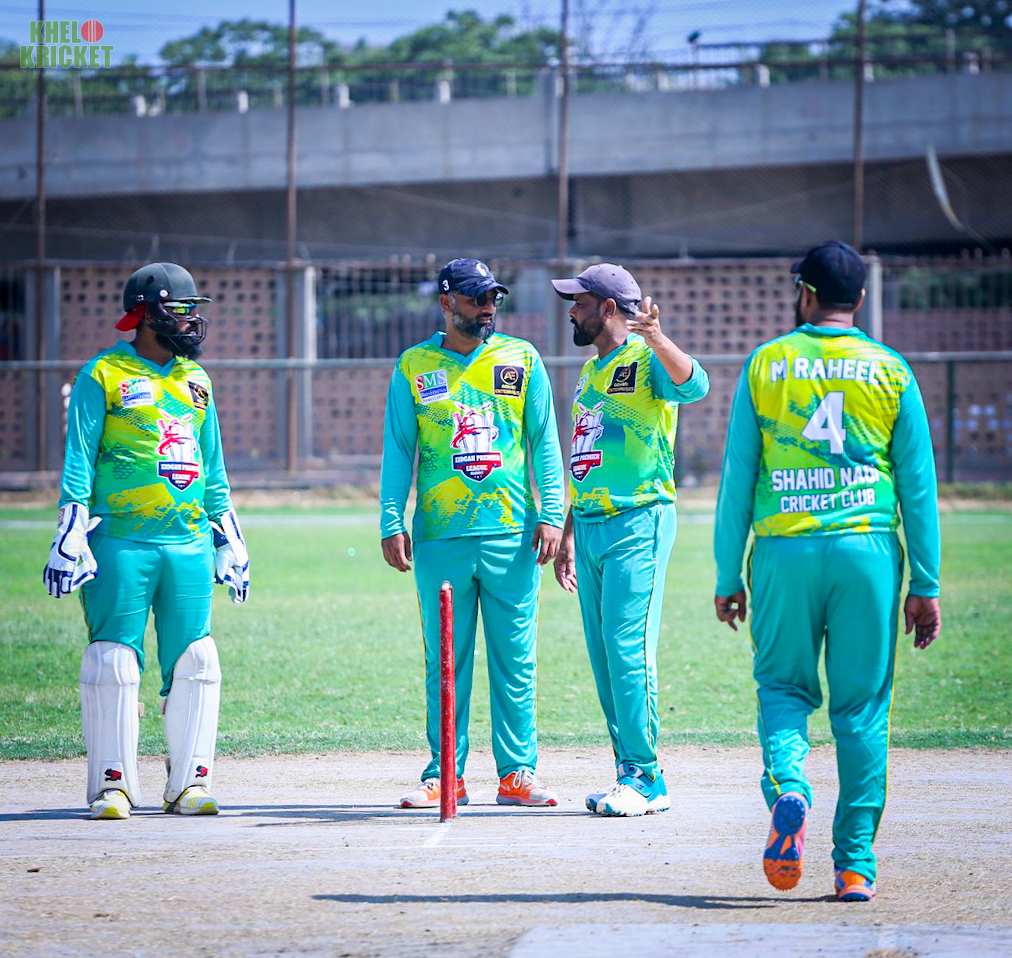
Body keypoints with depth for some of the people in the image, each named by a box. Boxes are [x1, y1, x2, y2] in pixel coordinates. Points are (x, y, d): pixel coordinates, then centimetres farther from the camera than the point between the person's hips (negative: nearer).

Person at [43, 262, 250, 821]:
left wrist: (230, 543, 18)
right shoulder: (103, 376, 0)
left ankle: (190, 782, 8)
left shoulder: (195, 381, 17)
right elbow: (78, 463, -3)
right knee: (114, 662, -6)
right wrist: (70, 538, -11)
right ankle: (113, 784, 0)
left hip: (189, 543, 5)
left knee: (194, 664, 2)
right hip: (121, 541, -5)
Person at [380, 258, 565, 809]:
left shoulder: (522, 359, 8)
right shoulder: (414, 367, 8)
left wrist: (551, 515, -2)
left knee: (515, 660, 1)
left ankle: (517, 773, 6)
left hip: (512, 535, 0)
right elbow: (398, 449, 7)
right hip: (440, 537, 0)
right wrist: (391, 524, -1)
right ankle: (444, 777, 7)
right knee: (444, 662, 2)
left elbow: (544, 442, 7)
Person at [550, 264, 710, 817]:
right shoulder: (590, 373, 20)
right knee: (603, 658, 7)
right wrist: (569, 536, 23)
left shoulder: (647, 359, -6)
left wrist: (657, 340, -46)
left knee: (628, 649, -13)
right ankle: (629, 774, 12)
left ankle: (645, 778, -10)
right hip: (590, 526, 9)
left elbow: (694, 385, -29)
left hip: (639, 522, -9)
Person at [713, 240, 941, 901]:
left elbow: (738, 479, 4)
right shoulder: (891, 372, 5)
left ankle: (787, 788, -16)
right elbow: (918, 486, 5)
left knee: (783, 685, 14)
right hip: (867, 549, 0)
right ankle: (856, 864, 4)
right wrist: (926, 586, 8)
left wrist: (729, 576, 10)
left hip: (784, 549, 0)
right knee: (862, 708, 6)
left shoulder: (764, 366, 4)